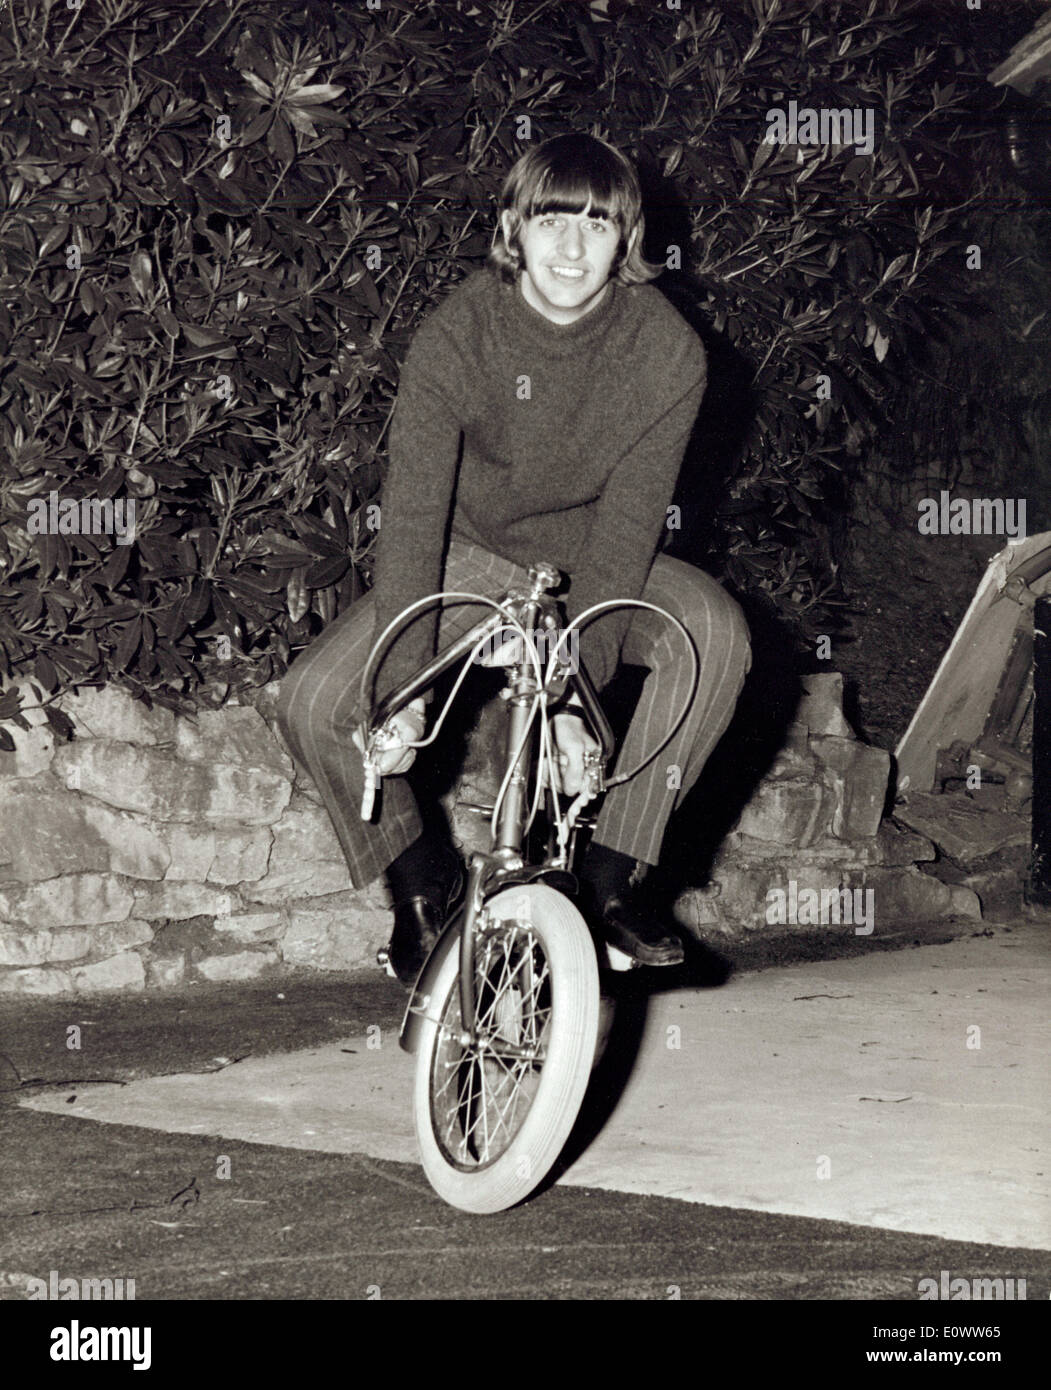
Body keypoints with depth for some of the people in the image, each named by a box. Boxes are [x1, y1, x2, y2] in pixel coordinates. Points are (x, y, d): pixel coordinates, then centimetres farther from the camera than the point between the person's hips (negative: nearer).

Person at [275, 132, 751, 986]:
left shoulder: (666, 351, -19)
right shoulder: (456, 337, -20)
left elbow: (628, 525, -21)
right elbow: (414, 508, -24)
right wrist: (402, 687, -34)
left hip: (592, 564, 0)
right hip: (473, 555, 0)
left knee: (714, 630, -31)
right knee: (313, 704, -21)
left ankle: (614, 870, -15)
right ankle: (420, 874, 8)